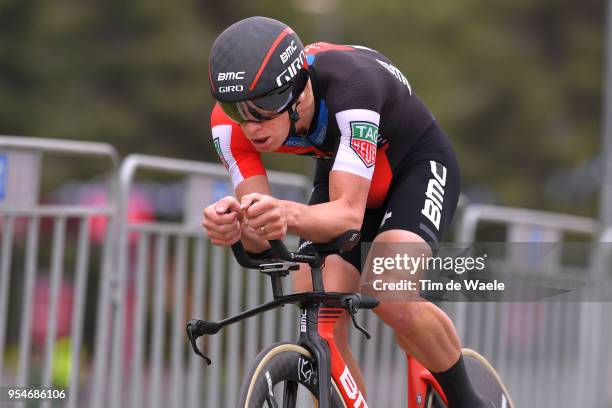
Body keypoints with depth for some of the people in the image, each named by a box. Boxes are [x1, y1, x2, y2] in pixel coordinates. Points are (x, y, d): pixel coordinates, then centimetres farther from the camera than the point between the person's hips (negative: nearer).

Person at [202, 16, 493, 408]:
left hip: (417, 165, -5)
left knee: (391, 296, -30)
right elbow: (260, 239, -29)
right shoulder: (230, 122, -26)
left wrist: (289, 215, -66)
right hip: (340, 175, 5)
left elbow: (349, 213, -45)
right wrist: (233, 224, -53)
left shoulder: (351, 83, -40)